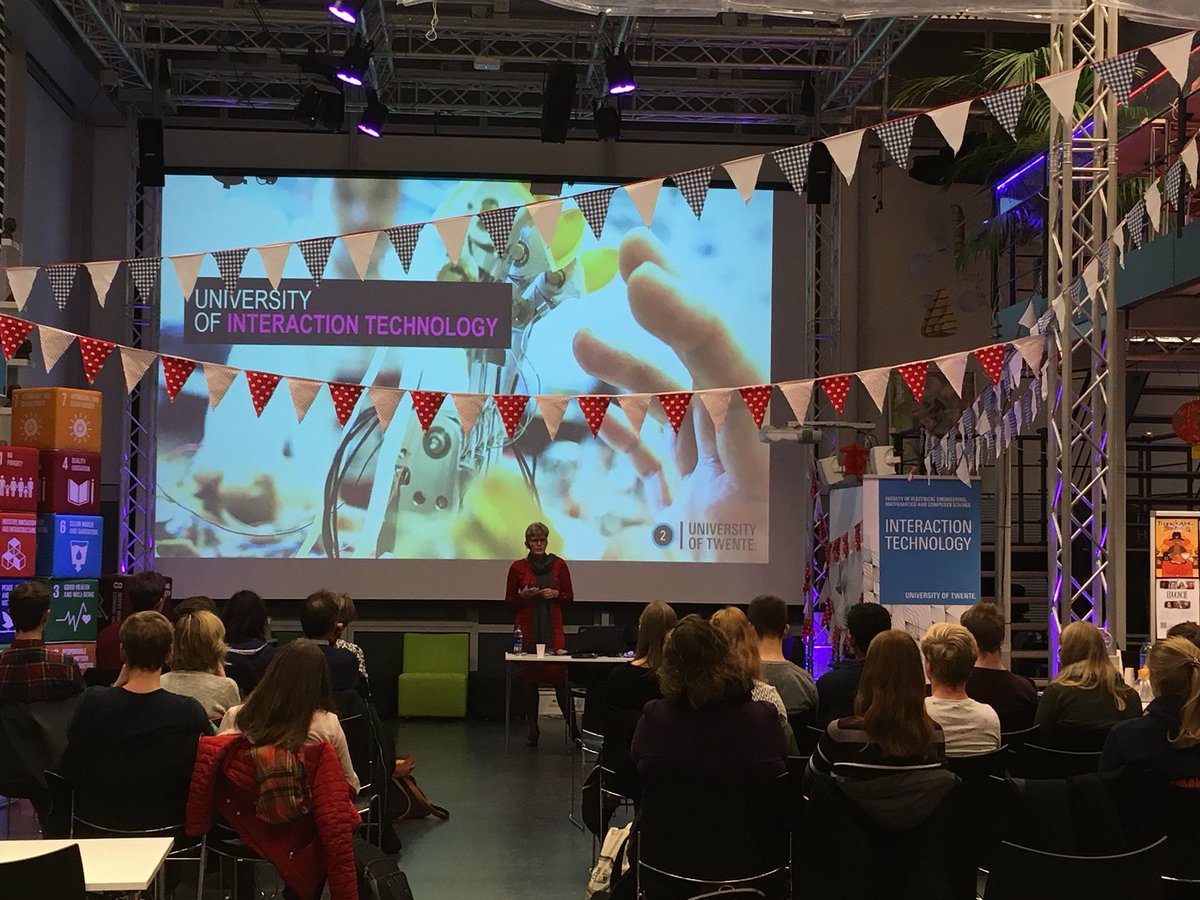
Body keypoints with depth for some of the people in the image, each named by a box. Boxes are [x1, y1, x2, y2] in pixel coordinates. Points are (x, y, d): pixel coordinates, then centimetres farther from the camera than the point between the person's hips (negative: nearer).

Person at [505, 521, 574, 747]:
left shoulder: (559, 565, 4)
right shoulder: (518, 567, 3)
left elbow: (569, 596, 11)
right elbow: (509, 600, 8)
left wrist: (556, 594, -9)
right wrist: (523, 595, -12)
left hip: (553, 628, -1)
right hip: (527, 628, 1)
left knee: (559, 675, -11)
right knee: (529, 679, 3)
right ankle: (533, 729, 12)